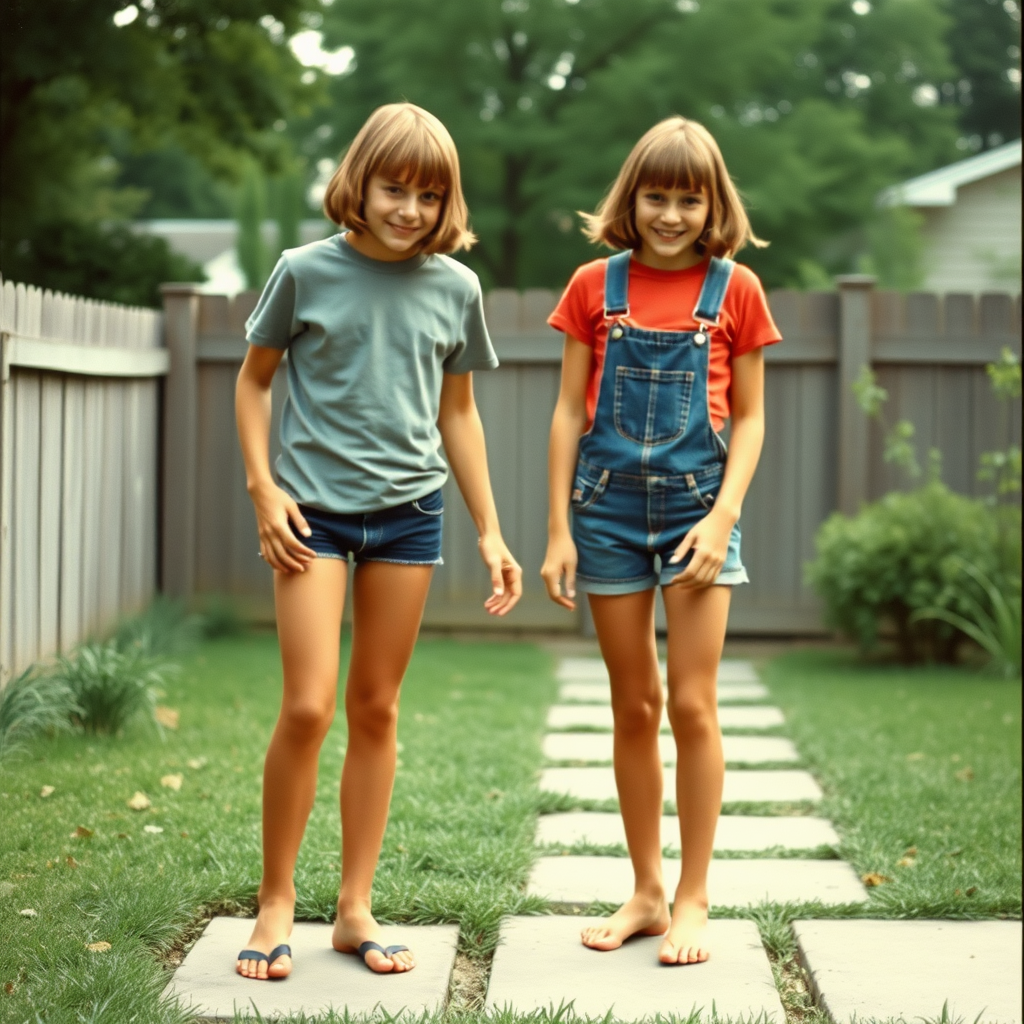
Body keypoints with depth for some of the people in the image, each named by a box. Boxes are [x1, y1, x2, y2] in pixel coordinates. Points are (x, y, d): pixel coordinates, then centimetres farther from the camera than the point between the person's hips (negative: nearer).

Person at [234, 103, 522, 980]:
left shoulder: (454, 288, 4)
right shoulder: (306, 272, -3)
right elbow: (254, 381, 7)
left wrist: (490, 534, 11)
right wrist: (263, 487, -5)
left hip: (409, 511, 3)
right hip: (314, 509, -2)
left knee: (376, 709, 7)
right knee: (308, 707, -10)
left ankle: (356, 908, 15)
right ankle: (276, 901, 6)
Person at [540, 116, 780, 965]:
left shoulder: (734, 290, 1)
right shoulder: (596, 286, 4)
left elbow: (749, 417, 3)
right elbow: (569, 412, 6)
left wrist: (724, 516, -10)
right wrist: (559, 530, 1)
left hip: (695, 503, -1)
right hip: (610, 505, 2)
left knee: (692, 704, -4)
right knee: (633, 709, 8)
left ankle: (692, 900, 7)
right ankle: (646, 893, 18)